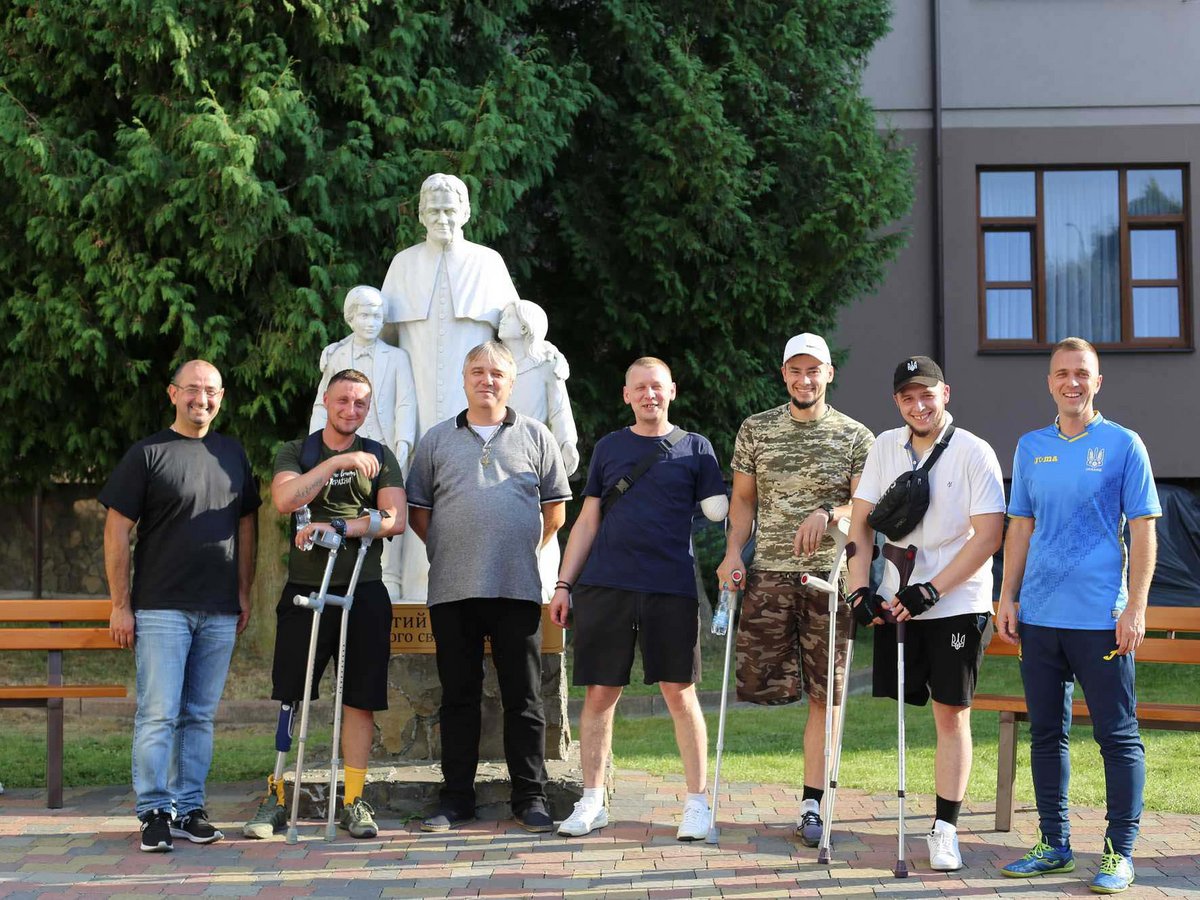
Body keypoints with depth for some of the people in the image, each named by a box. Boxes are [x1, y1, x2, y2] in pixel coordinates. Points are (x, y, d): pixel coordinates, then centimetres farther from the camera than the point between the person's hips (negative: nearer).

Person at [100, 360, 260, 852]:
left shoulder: (232, 454, 13)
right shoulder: (148, 454, -1)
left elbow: (245, 528, 18)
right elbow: (117, 531, -2)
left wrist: (245, 594, 12)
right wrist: (120, 604, -6)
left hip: (219, 611, 4)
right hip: (161, 607, -4)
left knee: (200, 716, 9)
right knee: (158, 714, -5)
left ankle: (189, 808, 16)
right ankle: (155, 812, 3)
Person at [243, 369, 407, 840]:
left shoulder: (379, 457, 10)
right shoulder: (296, 452, 9)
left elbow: (395, 519, -3)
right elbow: (285, 499, -12)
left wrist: (337, 527, -13)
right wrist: (339, 462, -15)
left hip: (363, 592, 1)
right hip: (305, 589, -1)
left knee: (360, 699, 2)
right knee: (288, 697, 0)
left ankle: (353, 801, 9)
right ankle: (275, 797, 7)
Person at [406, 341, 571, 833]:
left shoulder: (535, 436, 9)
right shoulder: (437, 439, 11)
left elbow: (554, 510, 11)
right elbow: (417, 510, 13)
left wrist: (523, 549, 8)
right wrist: (449, 551, 7)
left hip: (517, 588, -1)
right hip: (452, 589, 1)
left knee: (523, 697, 1)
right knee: (459, 696, 6)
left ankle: (530, 798, 8)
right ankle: (456, 797, 14)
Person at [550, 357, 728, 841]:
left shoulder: (694, 448, 9)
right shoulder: (609, 447, 14)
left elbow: (718, 510, 4)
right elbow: (588, 521, 15)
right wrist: (564, 584, 9)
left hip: (672, 587, -2)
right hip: (605, 586, 2)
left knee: (679, 692, -1)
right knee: (600, 693, 4)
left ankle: (697, 802, 8)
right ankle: (592, 801, 14)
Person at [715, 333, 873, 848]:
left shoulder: (855, 437, 5)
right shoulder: (755, 430, 10)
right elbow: (743, 499, 13)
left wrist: (827, 514, -20)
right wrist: (733, 553, -2)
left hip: (830, 575, -1)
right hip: (770, 572, 1)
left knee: (825, 694, 0)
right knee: (757, 683, -7)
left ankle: (811, 806, 7)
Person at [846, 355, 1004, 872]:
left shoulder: (975, 454, -6)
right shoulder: (885, 447, 7)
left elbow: (988, 537, -11)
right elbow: (861, 521, 9)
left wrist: (930, 591, -16)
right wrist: (860, 589, -3)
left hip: (957, 604, -3)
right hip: (895, 602, 3)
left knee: (951, 714, -1)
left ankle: (945, 829, 6)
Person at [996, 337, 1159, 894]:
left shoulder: (1123, 445, -1)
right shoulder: (1030, 448, 10)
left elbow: (1143, 531, -3)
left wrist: (1135, 607, -9)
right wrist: (1008, 597, 9)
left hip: (1101, 618, -4)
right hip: (1039, 617, 4)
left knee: (1117, 736, 1)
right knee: (1046, 733, 11)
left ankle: (1119, 851, 9)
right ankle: (1054, 844, 21)